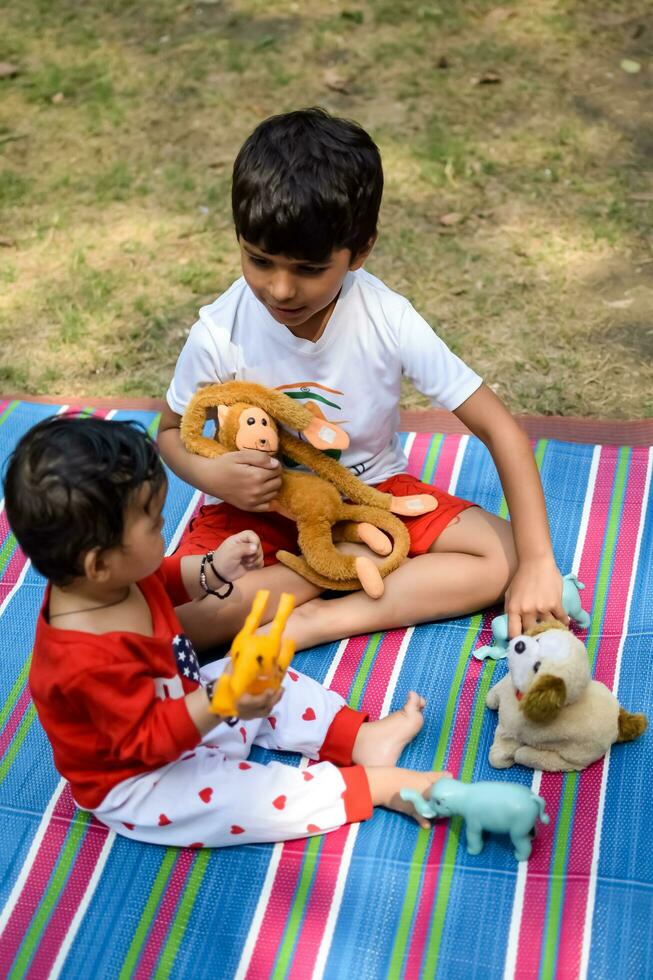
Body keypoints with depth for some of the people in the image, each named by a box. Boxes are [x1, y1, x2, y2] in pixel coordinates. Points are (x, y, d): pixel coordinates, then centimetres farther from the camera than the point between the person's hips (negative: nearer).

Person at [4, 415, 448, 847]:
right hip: (140, 782, -10)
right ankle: (377, 784, -8)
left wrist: (212, 572, -2)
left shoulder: (112, 578, -12)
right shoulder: (90, 659, -41)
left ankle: (360, 737, 9)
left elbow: (160, 582, 12)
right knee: (260, 799, -22)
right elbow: (144, 741, -34)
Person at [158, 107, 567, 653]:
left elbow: (501, 430, -18)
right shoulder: (220, 334, -21)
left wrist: (538, 564, -24)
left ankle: (313, 623, -22)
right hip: (258, 506, 0)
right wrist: (212, 475, -26)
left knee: (503, 557, -19)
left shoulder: (389, 321, -22)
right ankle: (364, 557, -14)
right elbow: (172, 431, -2)